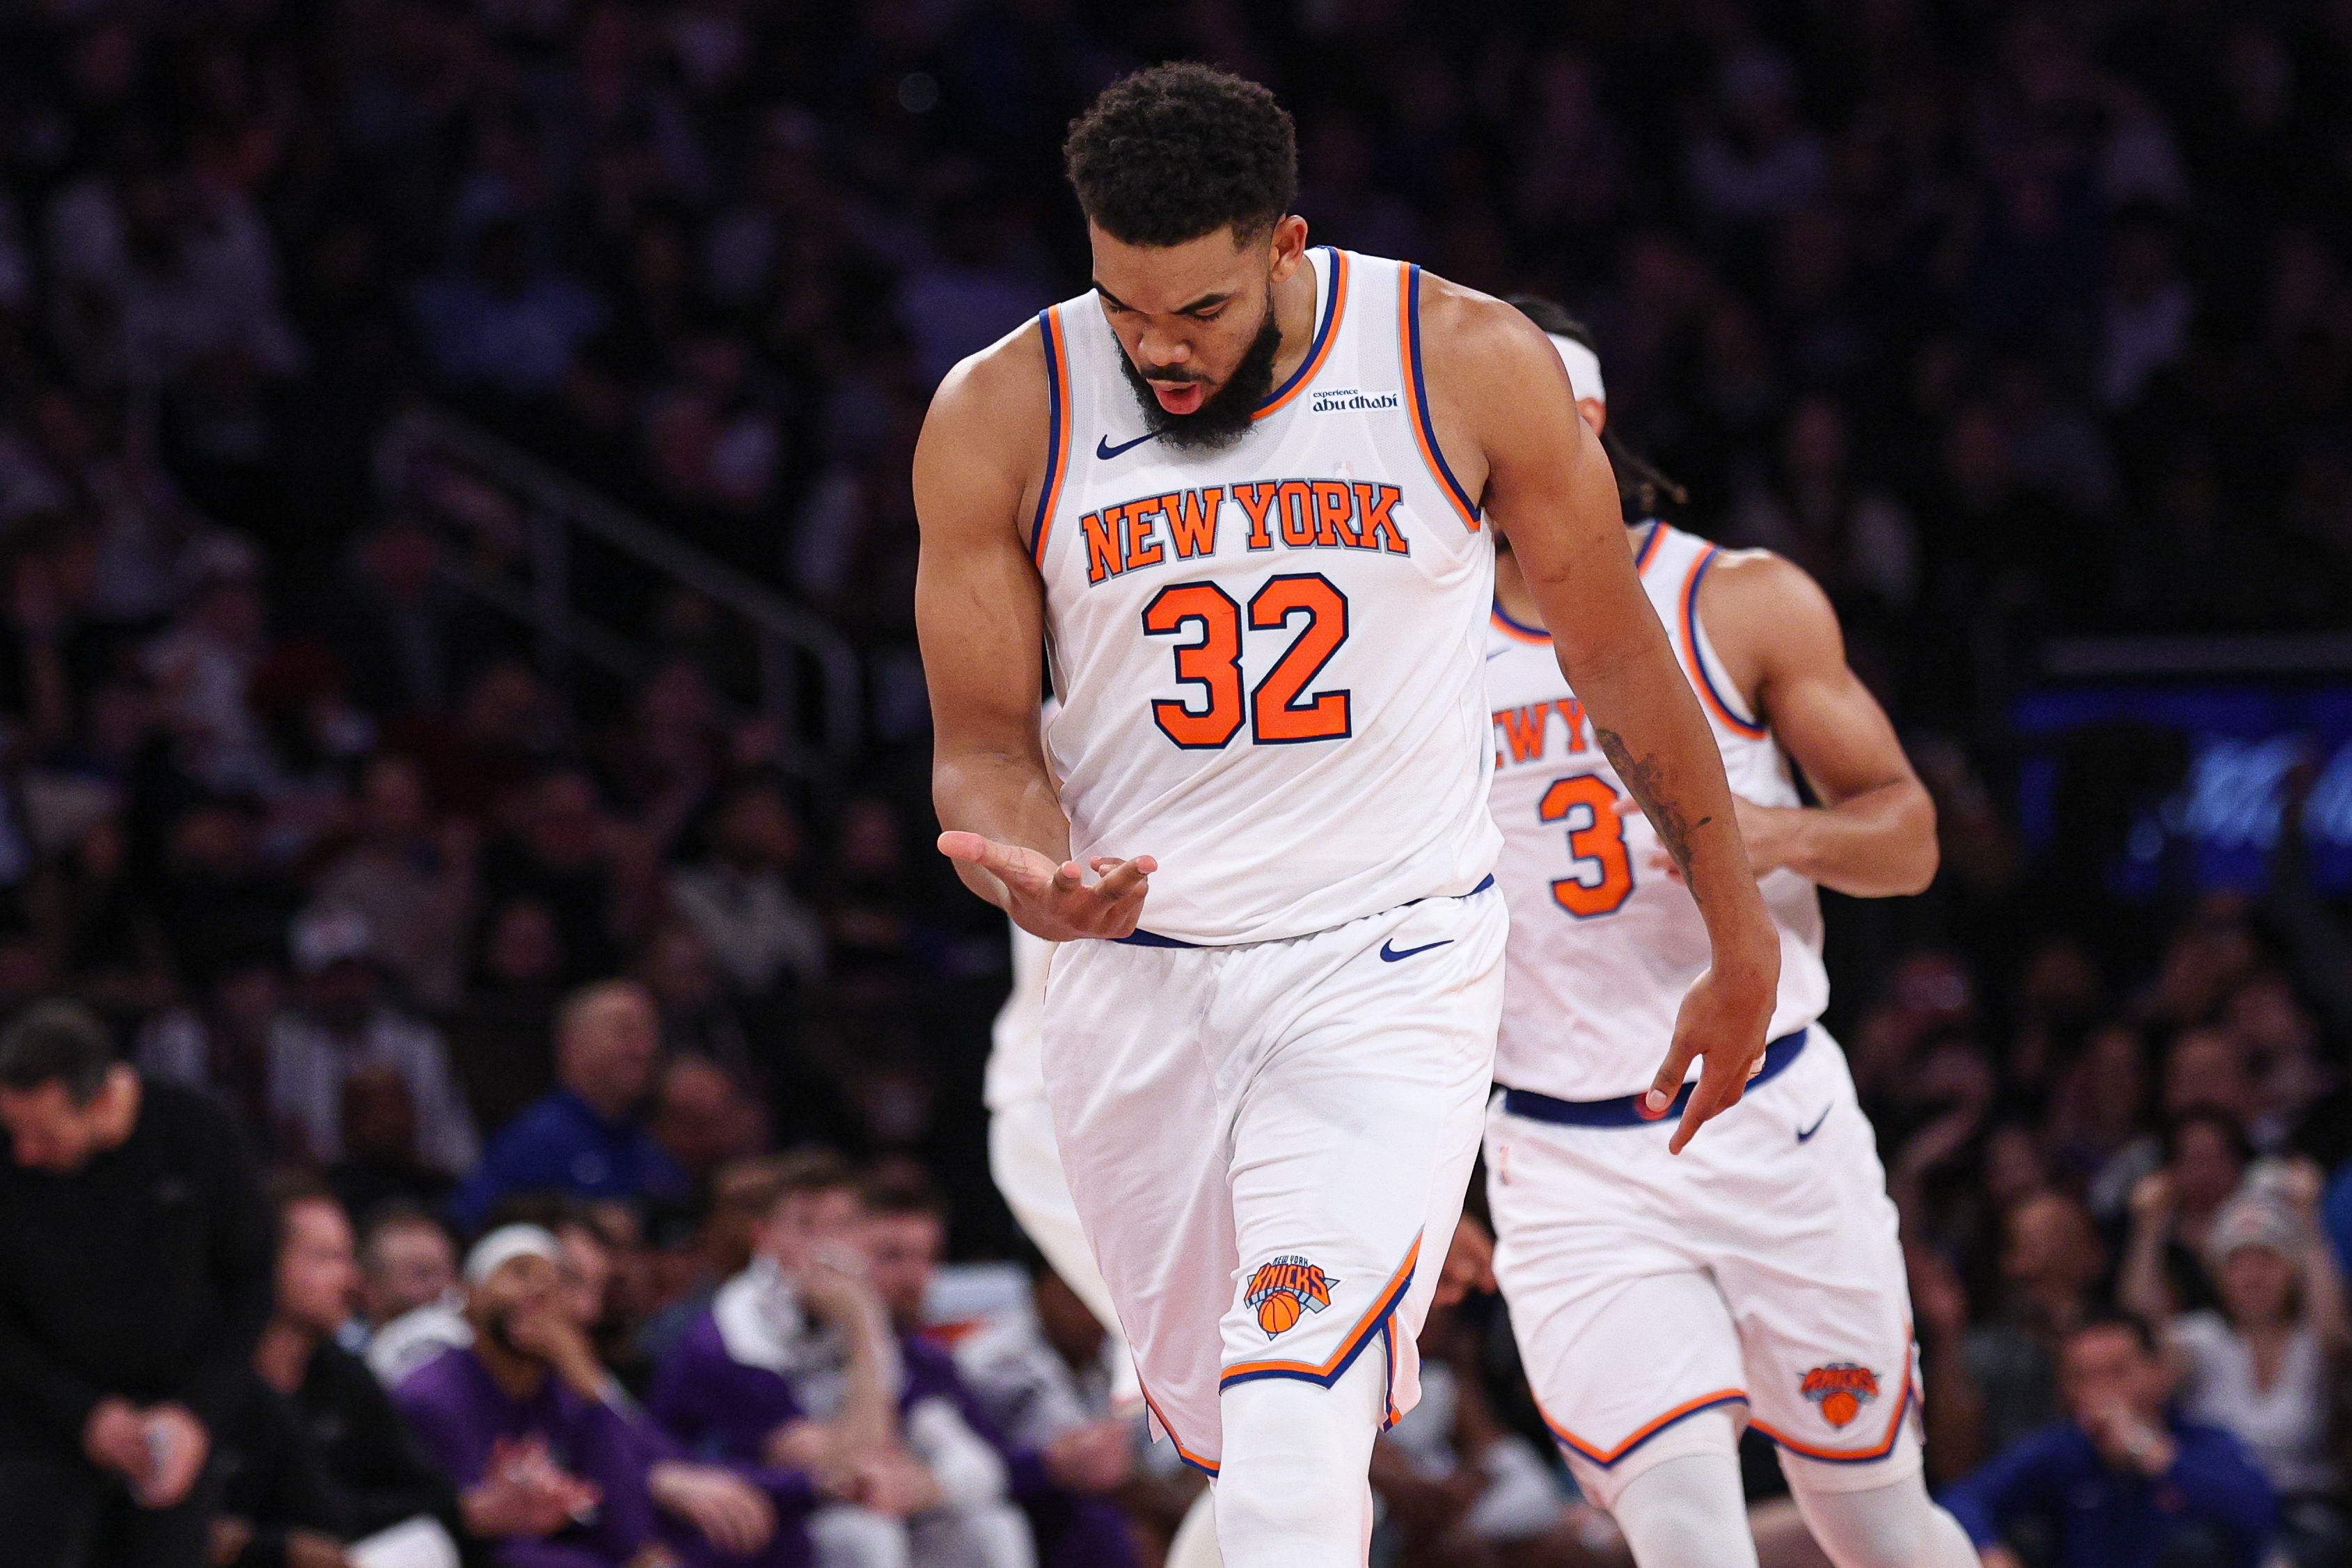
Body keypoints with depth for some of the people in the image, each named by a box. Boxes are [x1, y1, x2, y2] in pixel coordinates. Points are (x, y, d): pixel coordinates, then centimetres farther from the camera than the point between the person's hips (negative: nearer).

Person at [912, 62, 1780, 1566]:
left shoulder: (1474, 369, -10)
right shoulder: (1001, 420, -7)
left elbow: (1621, 663, 4)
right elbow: (985, 743, 2)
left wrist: (1744, 946, 11)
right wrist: (1032, 876, -22)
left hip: (1393, 973, -3)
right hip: (1137, 976, 3)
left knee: (1296, 1444, -21)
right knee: (1222, 1428, 14)